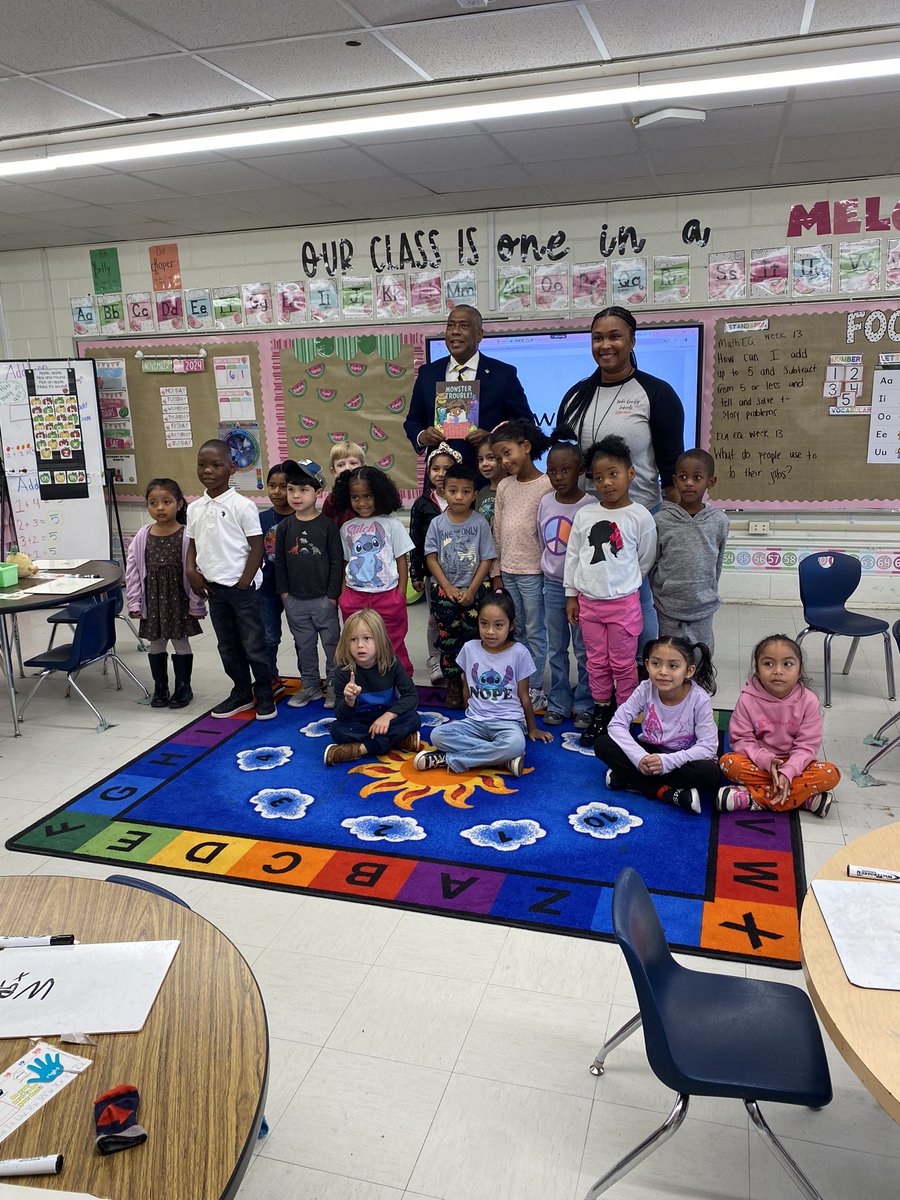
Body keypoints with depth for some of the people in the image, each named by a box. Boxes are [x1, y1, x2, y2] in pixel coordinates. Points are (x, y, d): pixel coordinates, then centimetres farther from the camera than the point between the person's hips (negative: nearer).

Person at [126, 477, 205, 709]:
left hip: (178, 598, -3)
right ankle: (160, 688, 27)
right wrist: (134, 602, 0)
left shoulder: (186, 537, -11)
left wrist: (196, 605, -8)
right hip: (152, 600, 3)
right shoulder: (142, 537, -2)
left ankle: (183, 688, 22)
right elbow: (132, 571, 2)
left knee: (180, 642, 7)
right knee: (156, 644, 13)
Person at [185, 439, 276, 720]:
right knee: (228, 646, 15)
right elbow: (193, 544, 15)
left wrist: (244, 583, -13)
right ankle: (241, 693, 29)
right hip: (214, 588, 6)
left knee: (254, 644, 2)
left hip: (242, 587, -6)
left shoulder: (243, 506, -11)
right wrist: (191, 570, -3)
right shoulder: (195, 508, 6)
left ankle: (265, 696, 15)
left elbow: (256, 547, -10)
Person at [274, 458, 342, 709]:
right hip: (295, 600, 3)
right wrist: (283, 591, 2)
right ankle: (310, 685, 27)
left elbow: (336, 561, -7)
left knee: (332, 643, 6)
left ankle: (334, 685, 20)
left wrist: (332, 595, -9)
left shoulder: (327, 525, -8)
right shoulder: (285, 527, 1)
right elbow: (279, 561, 7)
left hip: (323, 599, -3)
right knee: (304, 645, 14)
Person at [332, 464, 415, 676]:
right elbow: (346, 563, 13)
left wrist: (400, 595, -6)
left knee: (394, 648, 4)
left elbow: (402, 561, -1)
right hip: (355, 597, 4)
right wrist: (344, 594, 5)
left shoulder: (391, 524, -3)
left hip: (387, 596, -3)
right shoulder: (347, 528, 7)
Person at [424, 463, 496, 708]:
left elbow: (487, 559, -3)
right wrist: (448, 588, -9)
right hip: (444, 590, 1)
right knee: (448, 639, 2)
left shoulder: (480, 523, -3)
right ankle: (453, 685, 15)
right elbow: (431, 558, -1)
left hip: (474, 590, -1)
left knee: (473, 637, -2)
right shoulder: (437, 523, 0)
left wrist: (472, 590, -10)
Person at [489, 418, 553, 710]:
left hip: (533, 572, -6)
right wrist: (497, 572, 11)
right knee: (518, 631, 14)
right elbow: (498, 532, 11)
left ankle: (535, 689, 13)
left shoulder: (547, 485, -10)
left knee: (535, 632, 4)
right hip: (508, 571, 6)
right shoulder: (504, 486, 8)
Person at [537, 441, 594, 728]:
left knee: (584, 648, 4)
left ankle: (584, 706, 16)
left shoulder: (590, 505, -13)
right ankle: (558, 703, 23)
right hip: (552, 584, 5)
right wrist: (548, 568, 11)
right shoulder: (545, 502, 2)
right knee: (556, 648, 12)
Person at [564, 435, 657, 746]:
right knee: (596, 661, 14)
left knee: (623, 663, 6)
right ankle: (601, 712, 28)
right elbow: (572, 555, 7)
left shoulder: (640, 517, -8)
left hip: (623, 602, -3)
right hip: (588, 601, 4)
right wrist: (572, 595, 6)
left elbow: (646, 559, 0)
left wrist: (621, 582, 5)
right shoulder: (584, 515, 1)